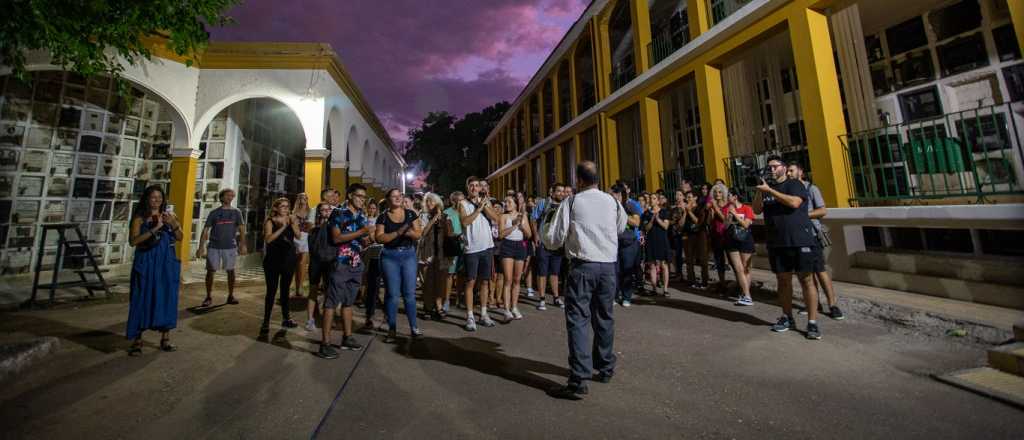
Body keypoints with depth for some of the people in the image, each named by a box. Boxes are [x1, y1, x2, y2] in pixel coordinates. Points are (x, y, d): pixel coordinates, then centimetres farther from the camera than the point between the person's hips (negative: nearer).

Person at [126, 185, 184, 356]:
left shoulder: (168, 215, 7)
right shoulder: (140, 217, -2)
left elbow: (179, 238, 4)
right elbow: (133, 241, -12)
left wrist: (173, 224, -12)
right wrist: (154, 229, -20)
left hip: (166, 262, 3)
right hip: (146, 263, -3)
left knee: (166, 298, 6)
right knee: (143, 299, 1)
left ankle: (165, 338, 16)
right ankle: (137, 340, 12)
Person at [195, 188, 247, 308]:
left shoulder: (236, 212, 5)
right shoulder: (214, 213, 4)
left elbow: (241, 229, -1)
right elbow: (205, 230, 3)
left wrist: (242, 245, -11)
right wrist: (201, 247, -5)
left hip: (230, 247, 0)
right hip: (214, 246, 0)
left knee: (230, 271, 5)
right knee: (210, 271, 2)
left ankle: (231, 296, 16)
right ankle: (209, 297, 13)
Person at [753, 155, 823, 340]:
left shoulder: (794, 184, 1)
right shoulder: (766, 187, 14)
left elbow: (794, 202, -18)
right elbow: (757, 210, 5)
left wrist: (769, 190, -17)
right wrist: (759, 191, -6)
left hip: (800, 241, -4)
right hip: (776, 243, 4)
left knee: (806, 280, -1)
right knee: (783, 281, 10)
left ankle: (812, 323, 4)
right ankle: (787, 318, 21)